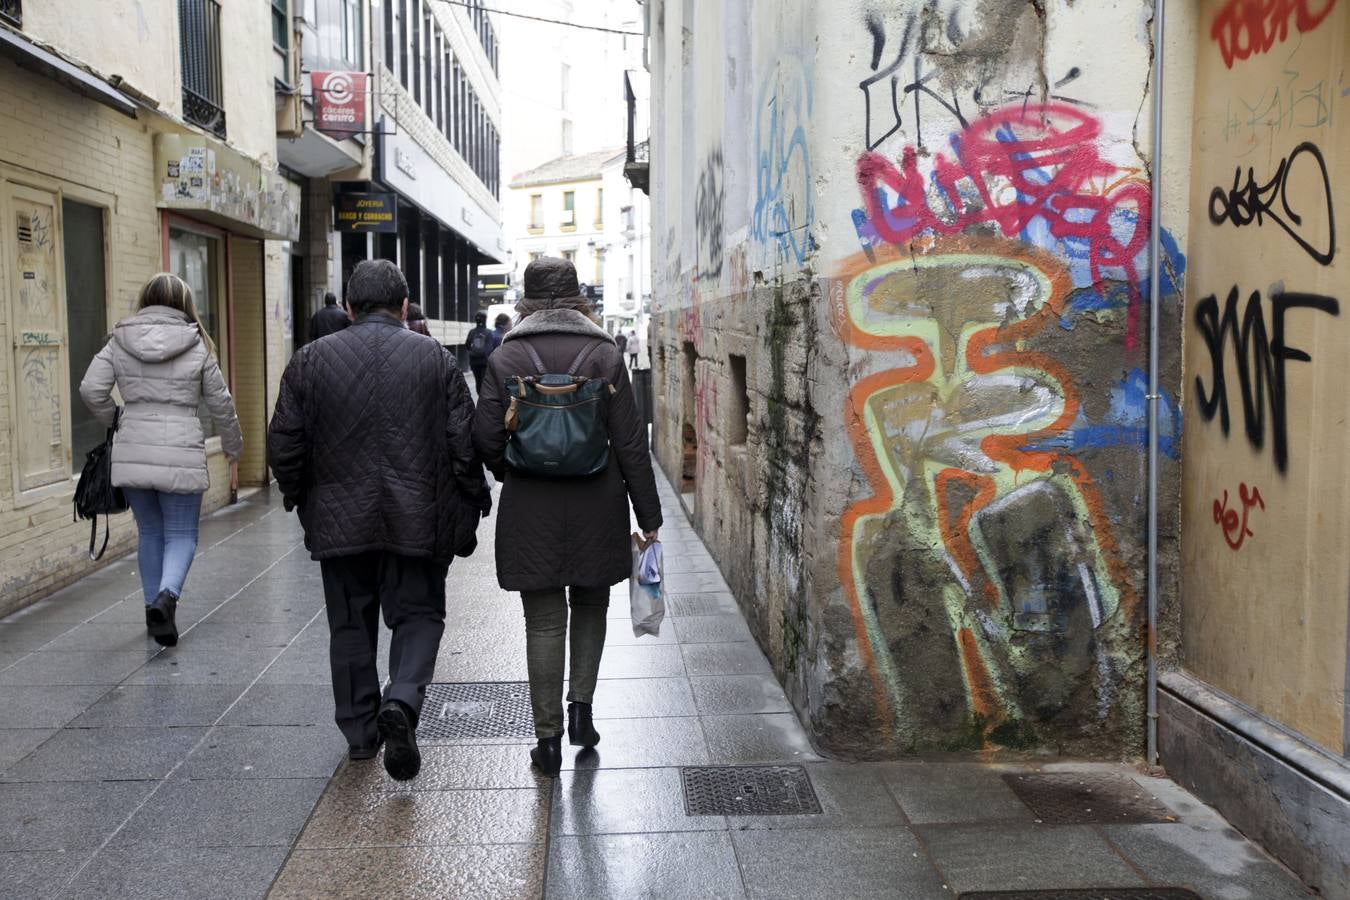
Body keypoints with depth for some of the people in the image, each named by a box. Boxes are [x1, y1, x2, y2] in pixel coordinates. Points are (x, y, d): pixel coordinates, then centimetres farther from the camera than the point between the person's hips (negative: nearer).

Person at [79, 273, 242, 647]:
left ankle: (155, 609, 23)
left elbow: (91, 390, -2)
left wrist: (114, 421, 17)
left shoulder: (119, 342, 4)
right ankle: (167, 596, -20)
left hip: (132, 454, 3)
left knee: (149, 533, 17)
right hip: (180, 455, -3)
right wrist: (233, 452, 17)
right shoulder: (197, 346, -1)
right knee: (181, 535, 6)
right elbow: (221, 404, 4)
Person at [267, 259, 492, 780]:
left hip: (340, 521, 1)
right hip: (417, 521, -1)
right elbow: (465, 445, -3)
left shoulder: (310, 361, 1)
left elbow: (283, 446, 2)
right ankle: (401, 702, -12)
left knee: (351, 624, 14)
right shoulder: (436, 359, -1)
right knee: (418, 615, 10)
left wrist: (301, 500, 17)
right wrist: (468, 510, 6)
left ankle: (360, 732, 22)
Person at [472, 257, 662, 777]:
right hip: (596, 506, 1)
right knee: (590, 606, 21)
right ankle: (581, 707, 14)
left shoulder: (506, 357, -2)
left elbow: (486, 436, -5)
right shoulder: (604, 354, -2)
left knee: (544, 622, 7)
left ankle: (548, 737, 10)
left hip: (530, 511, 0)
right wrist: (648, 514, 2)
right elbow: (629, 442, -3)